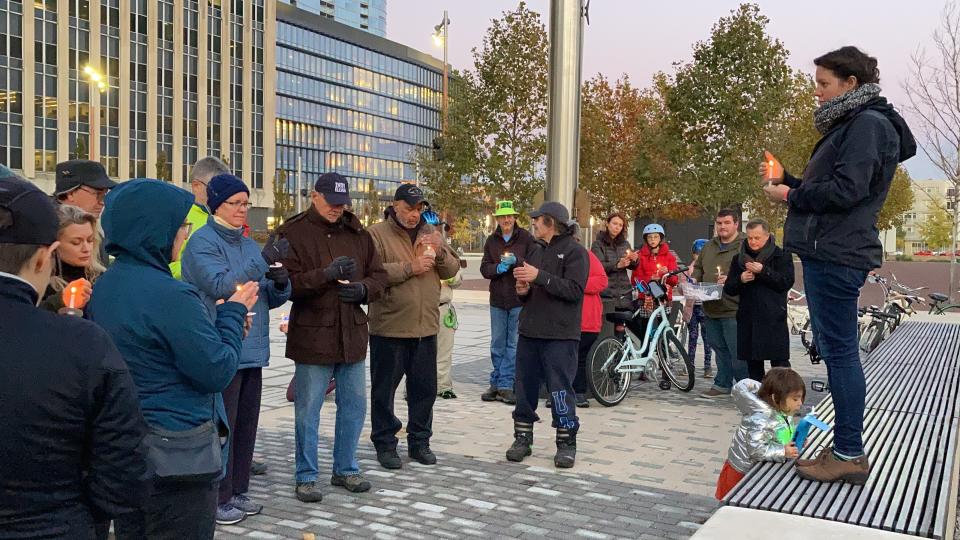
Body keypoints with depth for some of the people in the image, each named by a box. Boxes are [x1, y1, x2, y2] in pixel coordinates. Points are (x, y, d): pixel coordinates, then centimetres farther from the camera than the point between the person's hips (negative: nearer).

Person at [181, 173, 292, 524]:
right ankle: (218, 498, 11)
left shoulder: (248, 244, 16)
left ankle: (237, 491, 26)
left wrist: (280, 284, -5)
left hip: (251, 350, 8)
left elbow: (269, 298, 17)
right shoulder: (202, 242, -7)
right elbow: (220, 286, -23)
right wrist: (262, 261, -30)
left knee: (246, 424, 13)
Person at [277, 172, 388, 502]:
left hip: (352, 335, 5)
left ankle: (345, 469, 30)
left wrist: (364, 288, -9)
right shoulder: (293, 233, -6)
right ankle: (306, 476, 19)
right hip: (312, 336, -5)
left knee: (354, 405, 14)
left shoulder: (358, 233, 10)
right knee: (308, 410, 4)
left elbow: (379, 275, 13)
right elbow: (286, 282, -16)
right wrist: (327, 274, -27)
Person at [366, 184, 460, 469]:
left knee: (425, 389, 13)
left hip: (426, 328, 5)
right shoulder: (378, 234, -5)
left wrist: (440, 253, -8)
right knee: (384, 390, 6)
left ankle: (419, 441, 27)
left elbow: (452, 269, 12)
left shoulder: (431, 235, 13)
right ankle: (385, 443, 20)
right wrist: (410, 268, -20)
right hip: (388, 328, -5)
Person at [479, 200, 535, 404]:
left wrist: (516, 261, -22)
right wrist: (499, 267, -16)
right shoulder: (491, 241, 9)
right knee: (497, 344, 10)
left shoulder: (525, 238, -2)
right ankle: (497, 384, 19)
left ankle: (505, 385, 5)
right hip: (498, 299, 4)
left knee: (514, 345, -1)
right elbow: (484, 269, 3)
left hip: (520, 299, -4)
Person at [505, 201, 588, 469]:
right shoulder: (535, 250, 18)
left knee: (560, 389, -3)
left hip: (559, 336, -7)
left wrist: (539, 276, -20)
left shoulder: (575, 251, -5)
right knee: (525, 387, 10)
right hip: (529, 331, 7)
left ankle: (567, 442, 10)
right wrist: (523, 290, 1)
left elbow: (574, 290, -17)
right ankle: (523, 437, 21)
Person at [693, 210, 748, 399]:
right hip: (711, 309, 7)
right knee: (719, 349, 14)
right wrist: (694, 280, 7)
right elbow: (698, 267, 26)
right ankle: (722, 385, 24)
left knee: (737, 352, -5)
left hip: (733, 309, -7)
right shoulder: (709, 246, 17)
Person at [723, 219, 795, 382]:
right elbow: (729, 289, 13)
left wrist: (763, 271, -17)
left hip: (774, 318, -4)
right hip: (747, 318, 4)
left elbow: (787, 282, -9)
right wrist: (740, 280, -8)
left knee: (780, 362, -6)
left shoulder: (781, 256, 3)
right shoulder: (739, 258, 14)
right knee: (752, 363, 9)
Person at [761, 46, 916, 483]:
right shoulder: (849, 125, 22)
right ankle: (845, 449, 20)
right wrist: (784, 179, 10)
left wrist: (791, 195, -8)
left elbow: (844, 190, -19)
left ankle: (850, 455, 0)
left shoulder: (868, 124, -9)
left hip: (836, 256, -11)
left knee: (839, 350, -7)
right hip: (825, 252, 11)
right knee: (833, 349, 12)